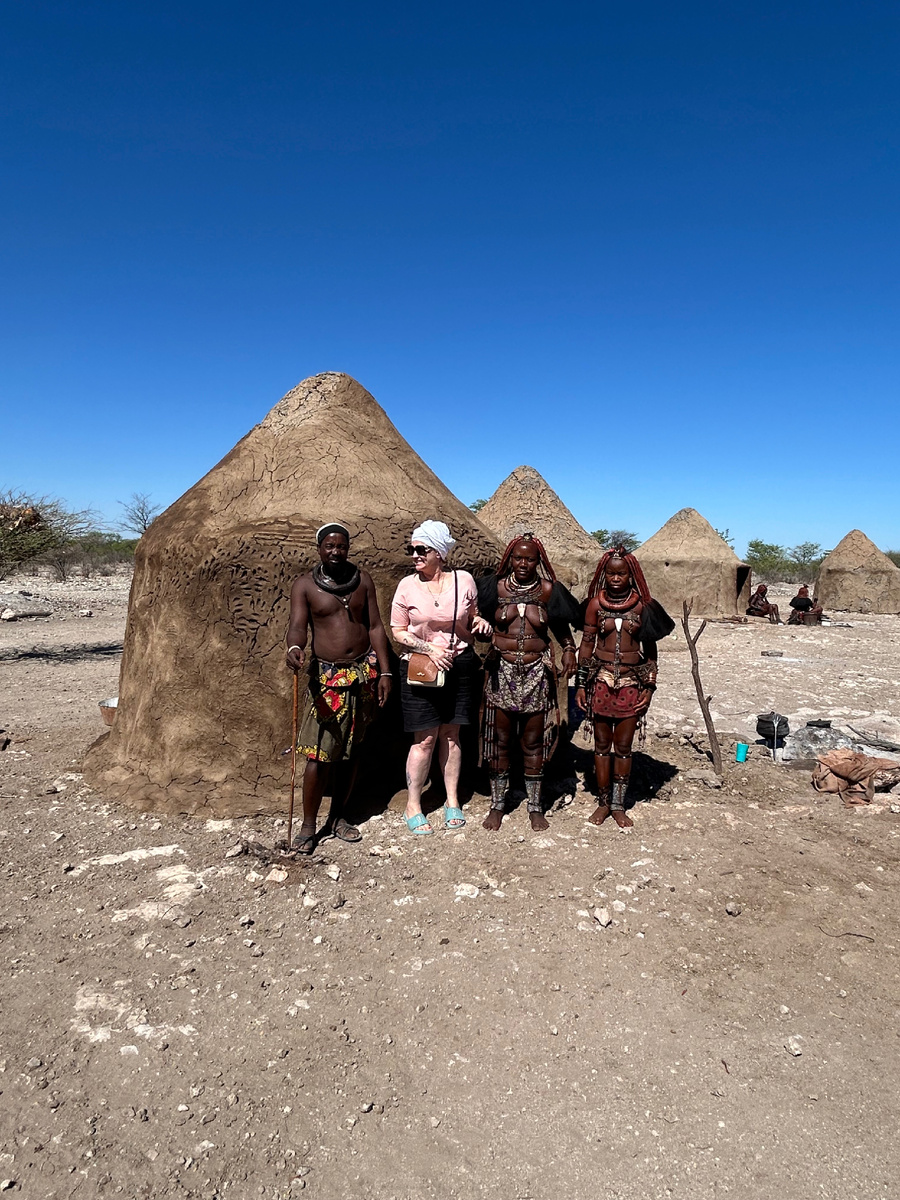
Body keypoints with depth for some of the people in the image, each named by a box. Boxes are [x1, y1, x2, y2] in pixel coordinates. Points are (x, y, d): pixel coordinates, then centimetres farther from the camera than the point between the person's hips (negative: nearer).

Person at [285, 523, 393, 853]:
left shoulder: (362, 580, 7)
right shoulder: (304, 585, -2)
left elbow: (375, 626, 7)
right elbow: (297, 624, -15)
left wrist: (384, 672, 2)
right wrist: (294, 648, -38)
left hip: (364, 672, 4)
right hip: (328, 676, -3)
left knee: (351, 748, 11)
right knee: (319, 754, -7)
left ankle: (338, 817, 26)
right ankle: (308, 826, 9)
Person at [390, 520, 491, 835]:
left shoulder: (464, 580, -1)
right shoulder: (407, 586, -5)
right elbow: (398, 632, -1)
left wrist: (479, 622, -8)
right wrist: (429, 649, -14)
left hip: (460, 667, 2)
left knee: (451, 734, 11)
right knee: (425, 738, 0)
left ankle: (452, 800, 26)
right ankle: (413, 806, 16)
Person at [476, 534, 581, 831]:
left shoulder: (547, 590, 2)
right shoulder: (495, 587, 2)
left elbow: (561, 625, 12)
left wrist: (569, 649, -3)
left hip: (537, 673, 0)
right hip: (501, 671, 0)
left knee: (534, 742, 9)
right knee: (499, 740, 6)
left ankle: (534, 807, 23)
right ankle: (497, 805, 21)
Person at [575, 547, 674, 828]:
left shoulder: (643, 605, 1)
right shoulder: (596, 604, 0)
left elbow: (650, 649, 5)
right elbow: (586, 644, 3)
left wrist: (649, 687, 0)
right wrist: (581, 684, 0)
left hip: (631, 682, 0)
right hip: (601, 679, 0)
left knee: (624, 746, 7)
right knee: (602, 744, 9)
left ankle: (619, 805, 20)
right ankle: (604, 803, 22)